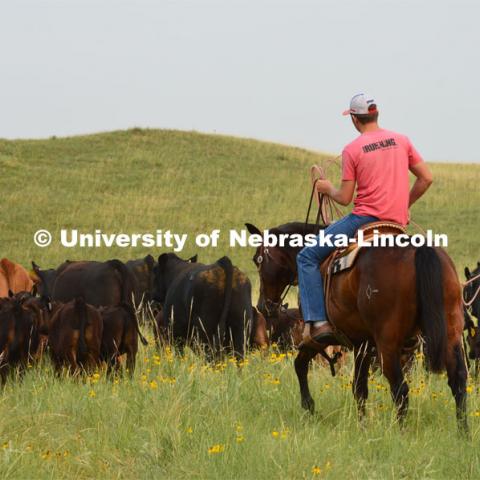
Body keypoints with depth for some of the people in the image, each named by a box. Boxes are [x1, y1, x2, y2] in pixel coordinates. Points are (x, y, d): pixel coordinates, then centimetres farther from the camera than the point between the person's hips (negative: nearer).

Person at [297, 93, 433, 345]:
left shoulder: (352, 149, -7)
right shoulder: (401, 141, 7)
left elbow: (344, 198, -7)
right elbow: (426, 178, 7)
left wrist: (328, 188, 15)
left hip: (365, 217, -6)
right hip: (398, 222, 6)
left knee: (307, 257, 3)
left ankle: (317, 321, -9)